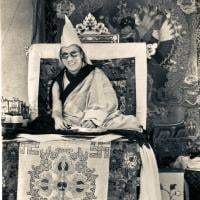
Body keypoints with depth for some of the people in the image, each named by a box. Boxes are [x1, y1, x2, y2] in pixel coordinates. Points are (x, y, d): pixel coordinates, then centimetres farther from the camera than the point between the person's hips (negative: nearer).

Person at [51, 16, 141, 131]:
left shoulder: (96, 74, 5)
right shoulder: (59, 82, 13)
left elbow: (110, 100, -7)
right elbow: (57, 107, 0)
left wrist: (93, 119, -24)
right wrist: (58, 119, -25)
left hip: (99, 123, -2)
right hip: (71, 127, 2)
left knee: (131, 124, -25)